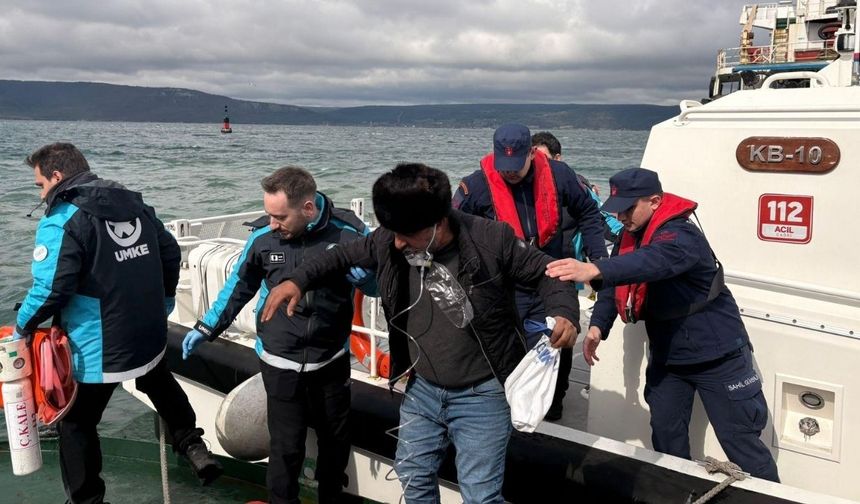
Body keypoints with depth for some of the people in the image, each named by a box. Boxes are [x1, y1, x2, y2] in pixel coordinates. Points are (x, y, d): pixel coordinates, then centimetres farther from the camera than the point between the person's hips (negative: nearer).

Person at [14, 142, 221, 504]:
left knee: (76, 424, 14)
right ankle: (191, 445, 26)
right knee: (159, 383, 35)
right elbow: (170, 251, 11)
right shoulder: (133, 203, 5)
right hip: (150, 337, 7)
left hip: (95, 351, -6)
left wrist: (23, 326, -6)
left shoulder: (61, 220, -16)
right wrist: (163, 303, 22)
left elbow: (51, 288, -24)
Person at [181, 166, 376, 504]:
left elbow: (377, 285, -1)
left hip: (332, 361, 1)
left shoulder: (349, 233, -14)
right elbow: (239, 287, 7)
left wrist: (360, 273, -23)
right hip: (280, 364, -1)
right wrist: (206, 328, 11)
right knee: (286, 447, -1)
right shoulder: (264, 237, -10)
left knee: (335, 440, 17)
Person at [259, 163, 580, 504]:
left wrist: (564, 312, -27)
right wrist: (300, 280, -5)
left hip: (481, 395, -5)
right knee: (412, 476, 21)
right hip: (422, 389, 5)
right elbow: (345, 256, 8)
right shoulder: (389, 241, -10)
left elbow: (545, 271, -9)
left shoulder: (493, 241, -22)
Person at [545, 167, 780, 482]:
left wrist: (593, 270, -63)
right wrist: (597, 326, -18)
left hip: (717, 355, -7)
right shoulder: (630, 236, 1)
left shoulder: (681, 236, -26)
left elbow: (653, 261, -48)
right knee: (665, 437, 12)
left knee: (740, 443, 3)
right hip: (667, 356, 7)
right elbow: (615, 284, 0)